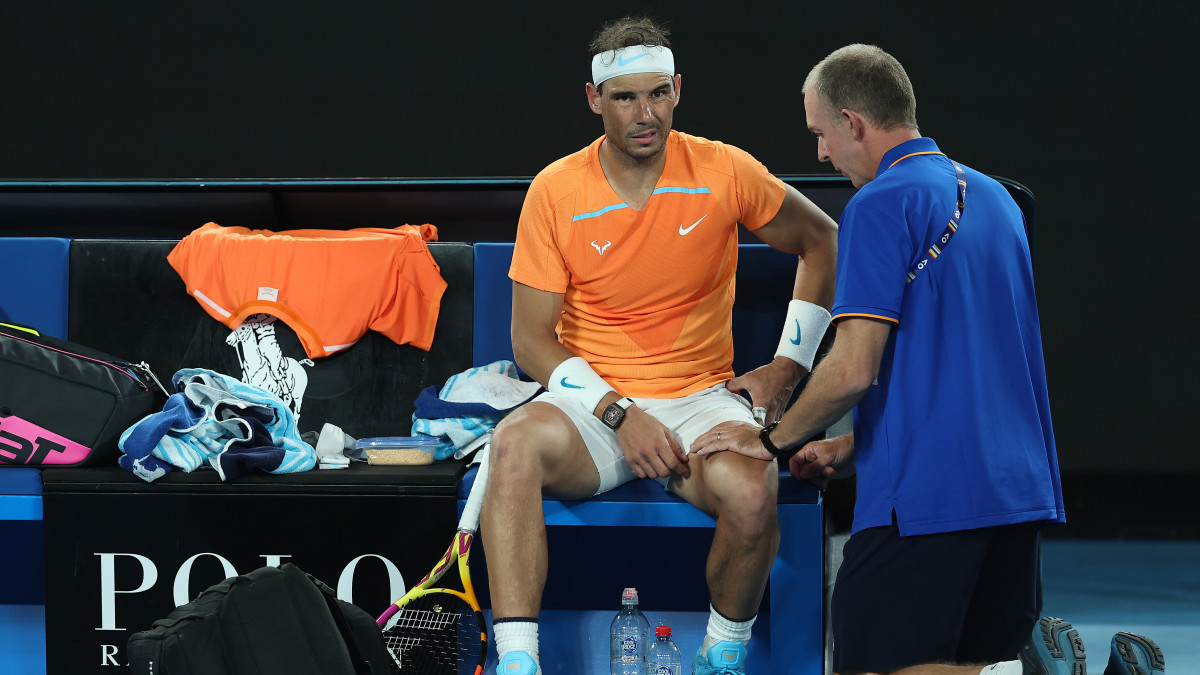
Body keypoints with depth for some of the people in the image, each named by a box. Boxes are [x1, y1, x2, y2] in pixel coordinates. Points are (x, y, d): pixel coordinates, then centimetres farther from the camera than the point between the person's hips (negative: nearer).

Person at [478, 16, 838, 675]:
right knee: (515, 443, -34)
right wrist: (618, 415, -16)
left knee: (751, 492, -33)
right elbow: (531, 340, -3)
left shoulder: (724, 172, -3)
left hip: (701, 398, 0)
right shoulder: (555, 192, -4)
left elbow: (820, 241, 14)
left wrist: (789, 364, 7)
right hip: (592, 403, 0)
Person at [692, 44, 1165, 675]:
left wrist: (771, 441, 2)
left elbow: (854, 370, -15)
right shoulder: (993, 197, 17)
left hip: (924, 498, -8)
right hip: (1017, 487, 8)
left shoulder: (882, 204, -10)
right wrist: (851, 448, 25)